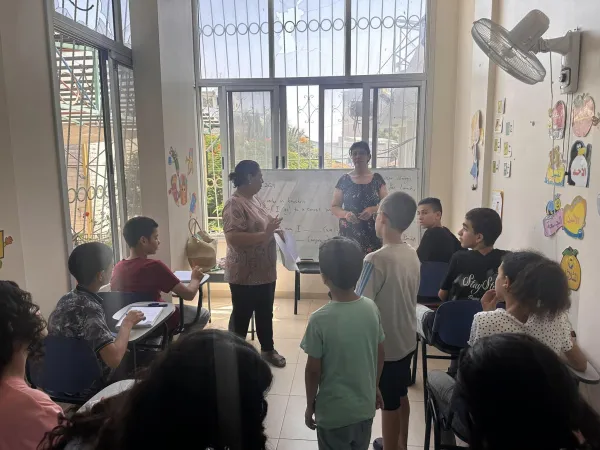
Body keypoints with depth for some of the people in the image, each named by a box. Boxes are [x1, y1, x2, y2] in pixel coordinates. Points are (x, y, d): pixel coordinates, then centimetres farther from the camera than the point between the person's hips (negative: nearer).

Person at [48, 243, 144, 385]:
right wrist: (127, 323, -23)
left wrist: (119, 346, 2)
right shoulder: (89, 308, -29)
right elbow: (114, 359, -37)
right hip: (91, 386, -7)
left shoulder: (67, 298, -3)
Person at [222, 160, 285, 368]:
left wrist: (274, 229, 4)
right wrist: (265, 234, -28)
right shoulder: (234, 205, -19)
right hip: (245, 275, -9)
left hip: (265, 271, 9)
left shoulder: (255, 199, 9)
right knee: (242, 315, 7)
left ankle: (268, 349, 37)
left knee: (265, 313, 20)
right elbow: (233, 238, -29)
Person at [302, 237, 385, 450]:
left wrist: (310, 406, 1)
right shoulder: (371, 308, -11)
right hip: (365, 407, 4)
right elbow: (380, 355, 1)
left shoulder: (320, 319, -25)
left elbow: (313, 370, -15)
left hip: (333, 413, -4)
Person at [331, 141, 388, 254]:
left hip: (373, 234, 0)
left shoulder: (377, 179, 8)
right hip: (349, 234, 0)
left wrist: (372, 209, -13)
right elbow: (334, 207, 6)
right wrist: (346, 214, -13)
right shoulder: (344, 180, 7)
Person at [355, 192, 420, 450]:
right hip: (406, 340, 8)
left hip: (384, 345, -7)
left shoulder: (376, 260, -26)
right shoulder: (413, 255, -2)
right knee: (401, 396, 24)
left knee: (388, 403, 10)